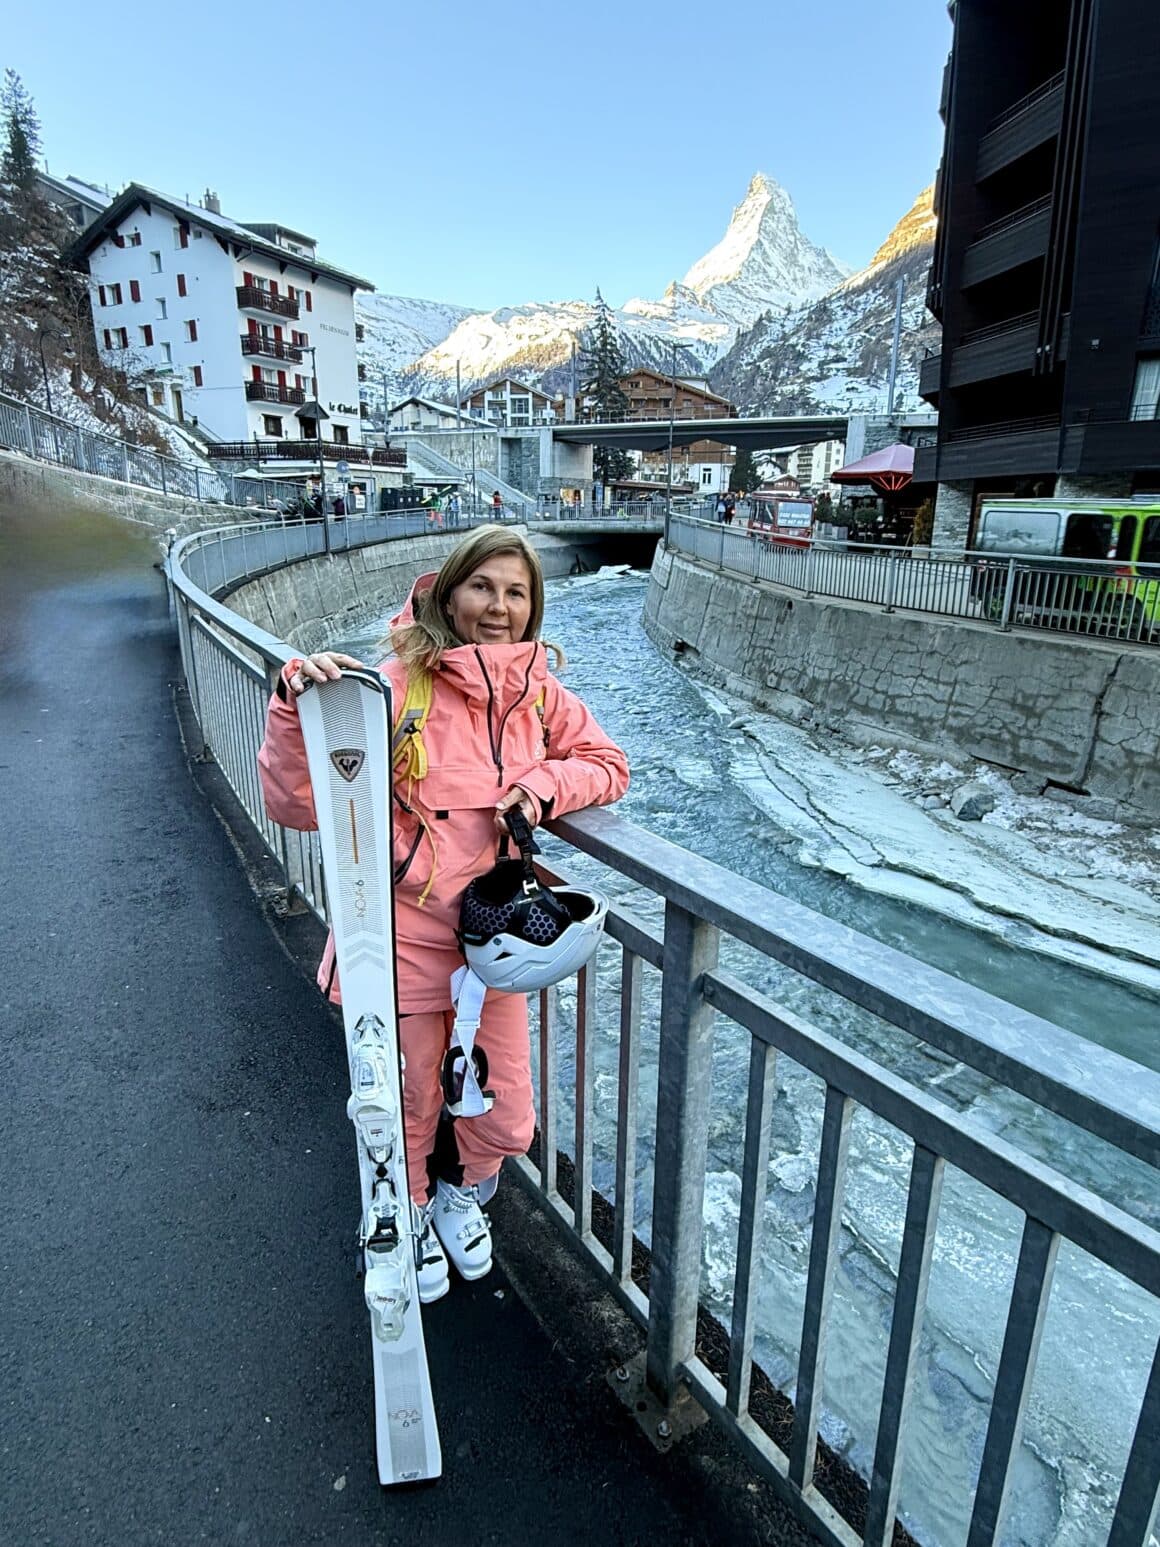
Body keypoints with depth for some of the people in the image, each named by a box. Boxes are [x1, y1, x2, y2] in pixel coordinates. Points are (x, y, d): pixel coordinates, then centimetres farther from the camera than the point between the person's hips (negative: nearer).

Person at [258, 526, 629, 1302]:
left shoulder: (540, 694, -1)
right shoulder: (396, 685, -16)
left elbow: (608, 766, 11)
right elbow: (297, 803, -18)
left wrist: (545, 784, -8)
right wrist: (299, 705, -34)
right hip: (405, 938, -4)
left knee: (504, 1119, 17)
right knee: (410, 1106, 19)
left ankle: (462, 1192, 54)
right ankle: (410, 1213, 55)